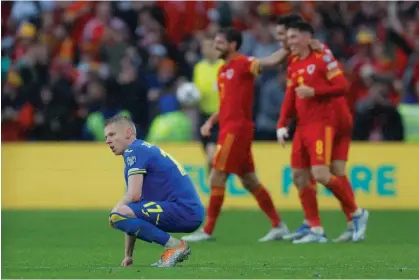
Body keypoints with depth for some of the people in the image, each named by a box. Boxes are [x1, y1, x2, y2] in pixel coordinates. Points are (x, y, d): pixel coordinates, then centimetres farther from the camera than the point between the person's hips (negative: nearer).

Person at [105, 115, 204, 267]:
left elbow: (134, 196, -17)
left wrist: (115, 210, 5)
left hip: (183, 210, -10)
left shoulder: (133, 151, -5)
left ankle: (174, 245, -13)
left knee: (118, 216, -20)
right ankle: (177, 248, 13)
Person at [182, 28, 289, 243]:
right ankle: (278, 226, 15)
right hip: (228, 128, 9)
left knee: (216, 178, -8)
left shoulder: (243, 64, -9)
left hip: (236, 129, -9)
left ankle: (207, 231, -4)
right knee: (249, 181, 11)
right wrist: (211, 121, 14)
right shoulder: (223, 70, 18)